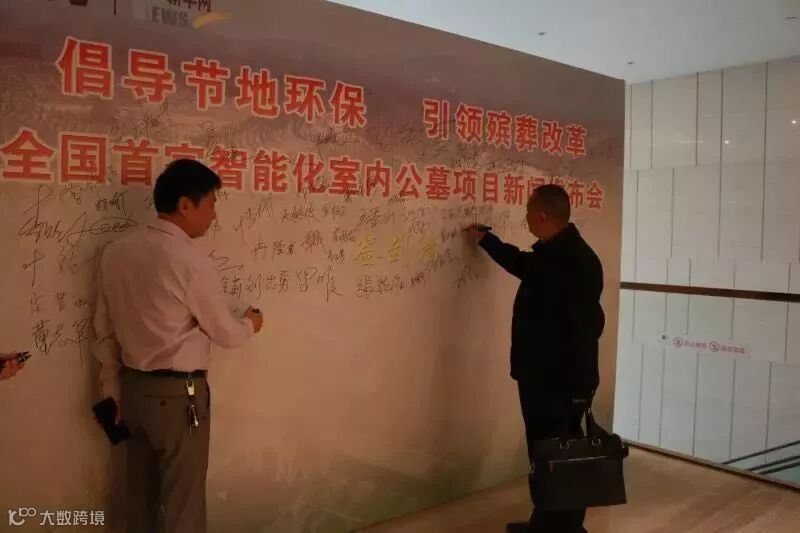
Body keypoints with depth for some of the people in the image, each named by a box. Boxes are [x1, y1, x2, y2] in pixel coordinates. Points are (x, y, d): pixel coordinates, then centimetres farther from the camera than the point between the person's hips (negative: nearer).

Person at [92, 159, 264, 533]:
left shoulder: (114, 253, 1)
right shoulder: (190, 260, -19)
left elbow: (105, 331, 7)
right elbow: (225, 334, -9)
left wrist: (112, 391, 17)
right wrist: (250, 324, 13)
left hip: (133, 387, 7)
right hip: (178, 393, -7)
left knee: (140, 495, 20)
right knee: (182, 502, 8)